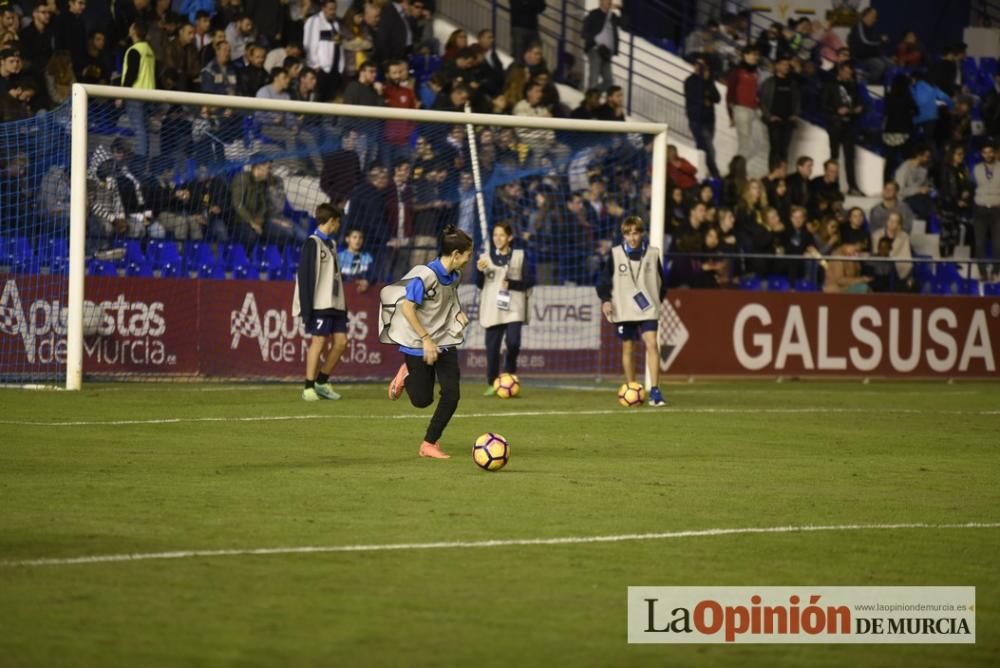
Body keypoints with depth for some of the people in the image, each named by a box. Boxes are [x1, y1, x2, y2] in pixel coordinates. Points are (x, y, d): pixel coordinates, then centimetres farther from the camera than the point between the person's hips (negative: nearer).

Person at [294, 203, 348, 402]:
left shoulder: (331, 243, 17)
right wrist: (306, 308, -19)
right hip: (319, 303, -8)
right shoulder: (312, 243, -9)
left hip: (335, 303, 8)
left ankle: (322, 382, 14)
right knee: (319, 341, -8)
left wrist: (344, 305, 16)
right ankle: (309, 388, -3)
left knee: (341, 341, 3)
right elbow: (304, 276, -14)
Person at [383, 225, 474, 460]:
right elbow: (407, 308, -22)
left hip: (446, 343, 6)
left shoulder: (454, 277, 3)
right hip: (418, 346, -6)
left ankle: (429, 444, 8)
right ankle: (405, 375, 37)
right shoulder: (425, 276, -21)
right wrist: (426, 340, -23)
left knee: (452, 395, -7)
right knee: (422, 400, 3)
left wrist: (458, 314, 1)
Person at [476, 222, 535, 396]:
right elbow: (479, 284, 10)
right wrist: (480, 272, -9)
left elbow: (529, 280, 3)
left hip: (513, 308, -2)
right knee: (492, 345, -1)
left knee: (513, 342, -15)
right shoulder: (486, 257, 11)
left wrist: (511, 284, -10)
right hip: (492, 308, 2)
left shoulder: (519, 256, 5)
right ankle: (492, 384, 7)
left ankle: (509, 374, 9)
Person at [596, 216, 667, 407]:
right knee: (627, 349, 8)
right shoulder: (616, 254, 0)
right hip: (624, 310, 1)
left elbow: (661, 282, 13)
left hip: (648, 310, -1)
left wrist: (658, 299, 8)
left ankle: (655, 391, -19)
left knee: (652, 344, -17)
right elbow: (605, 280, 5)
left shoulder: (652, 254, 2)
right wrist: (605, 300, -8)